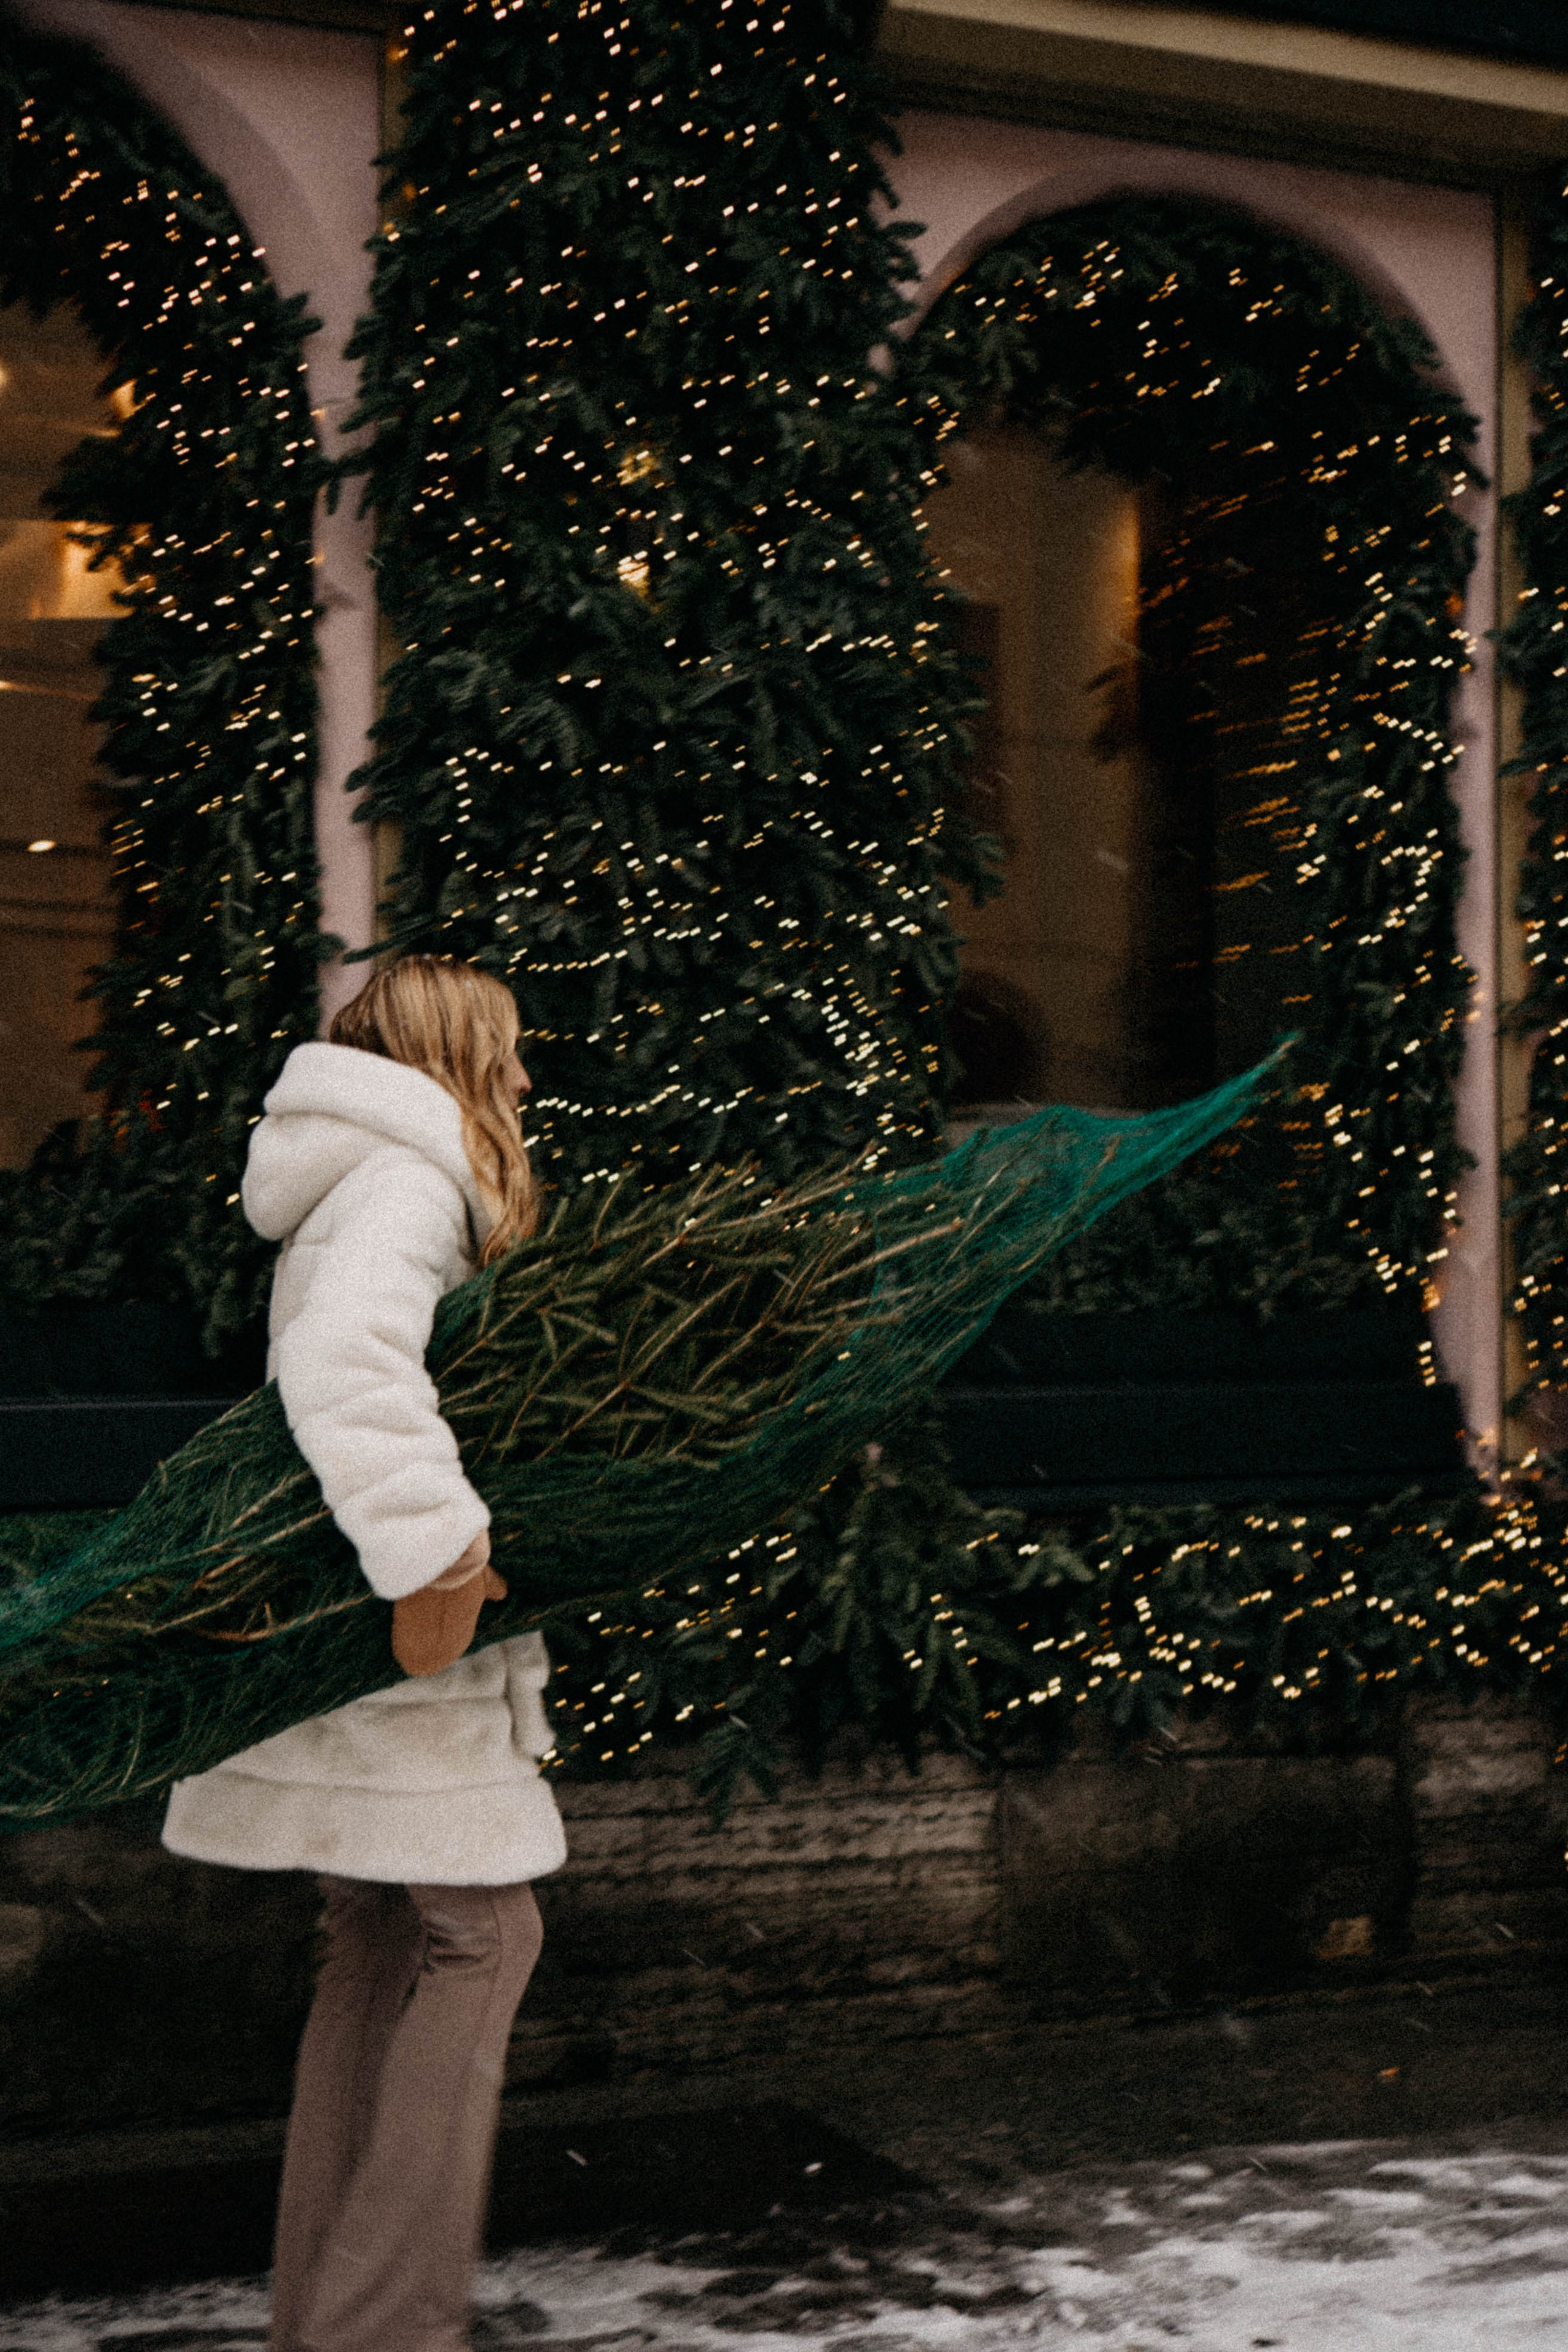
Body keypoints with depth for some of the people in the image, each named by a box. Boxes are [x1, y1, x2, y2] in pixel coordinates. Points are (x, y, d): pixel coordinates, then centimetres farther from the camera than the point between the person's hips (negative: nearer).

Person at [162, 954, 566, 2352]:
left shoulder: (376, 1178, 21)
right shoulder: (407, 1180, -12)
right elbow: (346, 1363, -30)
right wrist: (436, 1556, -32)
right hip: (394, 1658, -10)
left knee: (381, 1951, 13)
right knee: (476, 1936, -5)